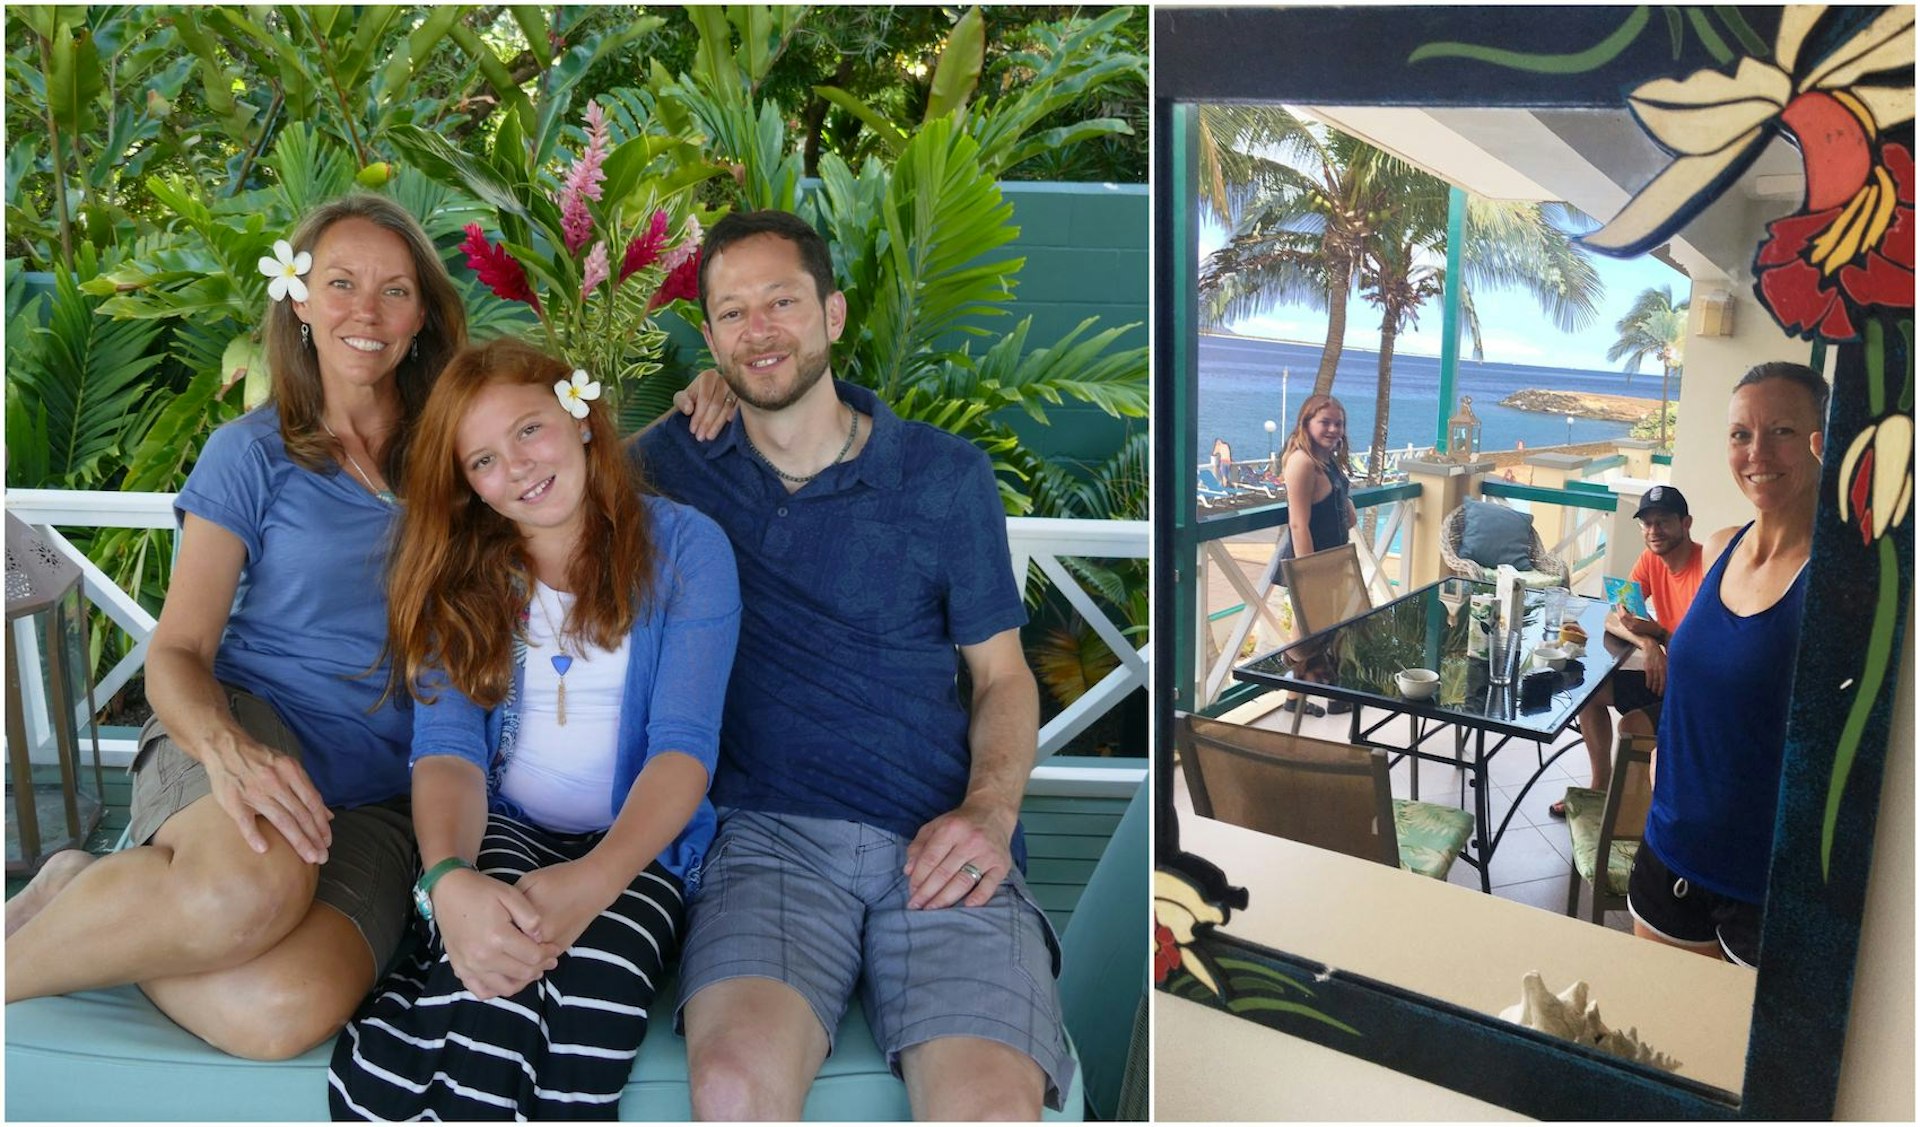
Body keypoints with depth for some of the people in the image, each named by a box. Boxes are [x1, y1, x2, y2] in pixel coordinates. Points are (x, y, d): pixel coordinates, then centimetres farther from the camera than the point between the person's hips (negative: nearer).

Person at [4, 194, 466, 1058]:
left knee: (284, 1012, -33)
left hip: (378, 794, 2)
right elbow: (178, 651, 1)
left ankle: (83, 907, -4)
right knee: (248, 887, -42)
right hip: (252, 723, -2)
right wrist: (227, 748, -21)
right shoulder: (253, 454, 8)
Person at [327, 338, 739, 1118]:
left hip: (639, 843, -1)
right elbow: (447, 745, -6)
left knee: (589, 986, -37)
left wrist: (596, 879, -31)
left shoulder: (685, 548, 0)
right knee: (494, 971, -37)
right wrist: (447, 879, -30)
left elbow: (685, 744, -10)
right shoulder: (456, 573, 8)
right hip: (501, 829, 1)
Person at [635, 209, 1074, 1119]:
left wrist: (990, 808, -5)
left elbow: (1003, 676, 16)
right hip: (767, 832, 0)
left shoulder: (946, 475, 12)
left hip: (937, 845, 0)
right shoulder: (674, 458, 15)